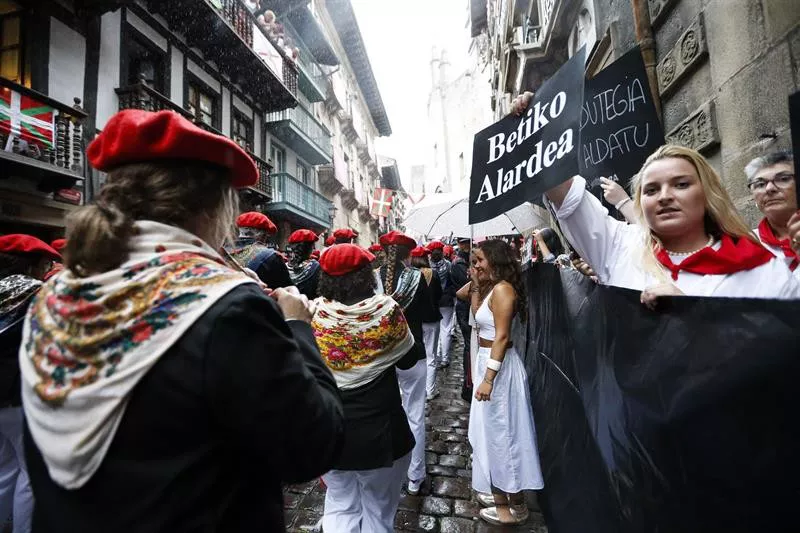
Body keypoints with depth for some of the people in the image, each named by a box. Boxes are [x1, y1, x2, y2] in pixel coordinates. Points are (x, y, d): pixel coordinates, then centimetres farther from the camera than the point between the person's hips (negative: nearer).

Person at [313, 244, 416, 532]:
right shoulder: (386, 310, -17)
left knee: (339, 507, 22)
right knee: (378, 510, 21)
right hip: (378, 430, -1)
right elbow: (408, 359, -2)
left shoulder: (312, 311, -11)